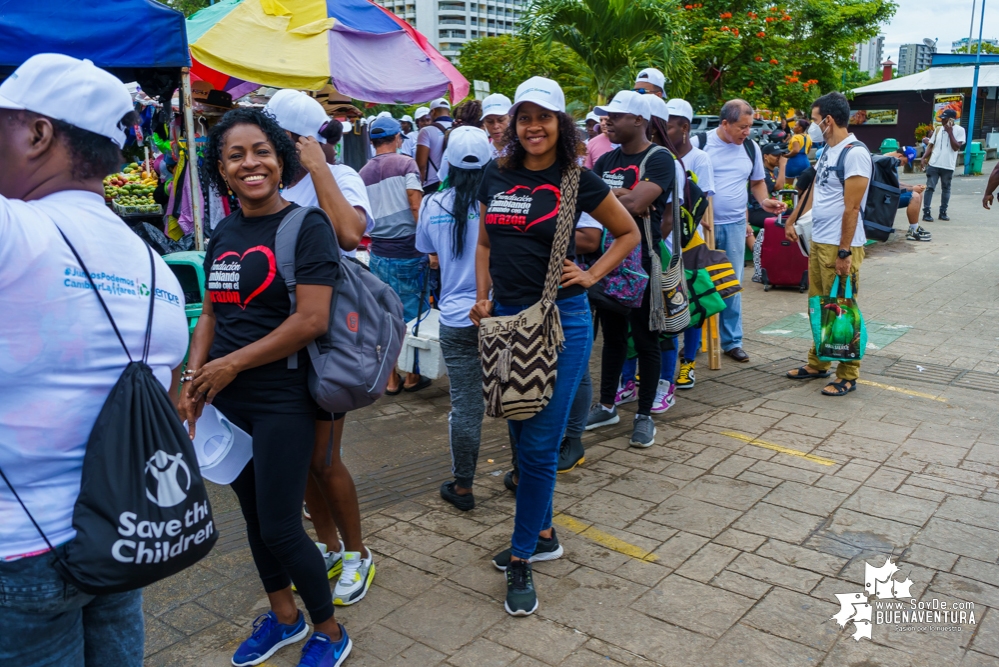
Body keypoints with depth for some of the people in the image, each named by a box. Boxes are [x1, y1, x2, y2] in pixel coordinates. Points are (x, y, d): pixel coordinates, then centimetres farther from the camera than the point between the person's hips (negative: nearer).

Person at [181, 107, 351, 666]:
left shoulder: (306, 227, -11)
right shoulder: (223, 235, 9)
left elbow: (312, 320, -20)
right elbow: (211, 314, 14)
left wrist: (232, 363, -14)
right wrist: (193, 383, 2)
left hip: (282, 400, -7)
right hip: (228, 401, 7)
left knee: (280, 527, -1)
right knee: (253, 514, 17)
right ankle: (283, 615, 39)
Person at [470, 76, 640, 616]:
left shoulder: (577, 181, -4)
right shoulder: (496, 176, 7)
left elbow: (629, 233, 7)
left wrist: (592, 275, -5)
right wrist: (482, 298, 4)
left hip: (560, 319, -5)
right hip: (504, 318, 5)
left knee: (539, 445, -3)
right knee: (521, 435, 14)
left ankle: (521, 561, 11)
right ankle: (542, 534, 33)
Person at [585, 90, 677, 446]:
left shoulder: (659, 159, -10)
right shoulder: (607, 160, 11)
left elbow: (637, 205, -24)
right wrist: (622, 195, -15)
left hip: (642, 260, -6)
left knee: (645, 338, 4)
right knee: (612, 335, 15)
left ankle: (645, 414, 15)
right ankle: (607, 405, 27)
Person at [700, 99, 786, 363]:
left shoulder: (751, 148, 6)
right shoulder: (700, 143, -8)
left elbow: (757, 182, 18)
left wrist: (764, 201, -3)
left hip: (735, 225, 3)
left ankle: (732, 341, 17)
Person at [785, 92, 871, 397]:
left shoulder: (855, 154, -16)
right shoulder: (826, 151, 12)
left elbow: (852, 207, -19)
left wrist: (844, 252, -19)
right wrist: (792, 221, 28)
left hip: (840, 246, -9)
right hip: (817, 241, 9)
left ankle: (848, 375, 11)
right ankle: (818, 364, 29)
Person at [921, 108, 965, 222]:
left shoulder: (959, 130, -3)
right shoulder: (938, 129, 7)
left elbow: (956, 147, -12)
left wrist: (950, 132, -13)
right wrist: (924, 158, -2)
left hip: (948, 166, -2)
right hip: (933, 164, 2)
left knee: (946, 189, 9)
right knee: (930, 187, -2)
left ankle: (943, 212, 17)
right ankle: (926, 212, -1)